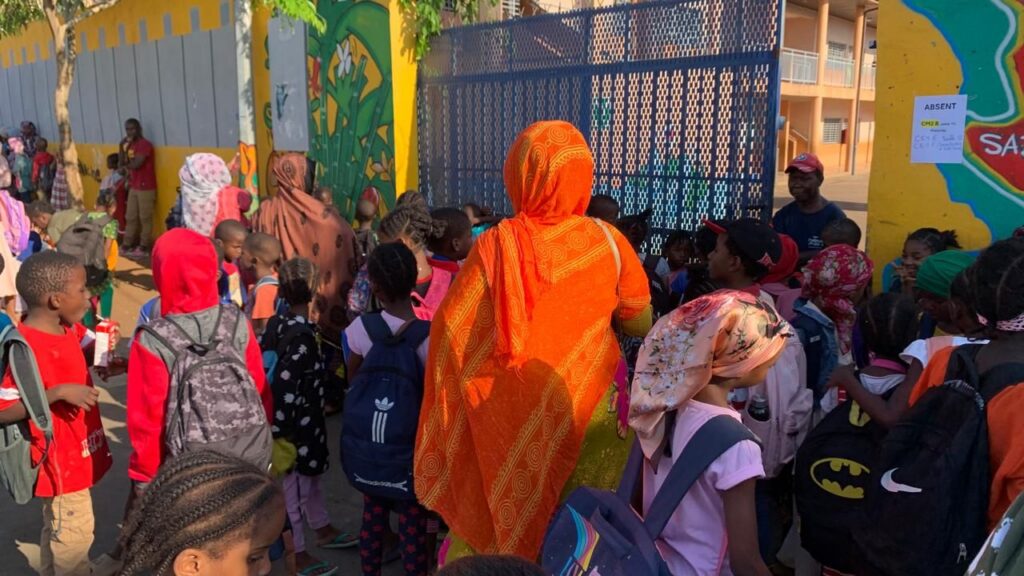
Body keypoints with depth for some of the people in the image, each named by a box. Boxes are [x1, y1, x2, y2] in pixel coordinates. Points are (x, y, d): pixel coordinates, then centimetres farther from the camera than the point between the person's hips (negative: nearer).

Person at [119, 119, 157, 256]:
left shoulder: (145, 144, -13)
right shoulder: (129, 145, 14)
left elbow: (136, 164, -23)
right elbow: (121, 166, 10)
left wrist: (126, 166, -2)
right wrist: (122, 147, 0)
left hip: (146, 187, -9)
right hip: (133, 187, 9)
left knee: (145, 218, -2)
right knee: (130, 217, 11)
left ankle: (144, 247, 4)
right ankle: (127, 245, 17)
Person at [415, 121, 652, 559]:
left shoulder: (494, 247, -13)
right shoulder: (607, 242, -9)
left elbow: (450, 332, -10)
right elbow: (641, 326, 2)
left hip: (506, 417, 0)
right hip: (585, 409, 1)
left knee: (496, 521, 18)